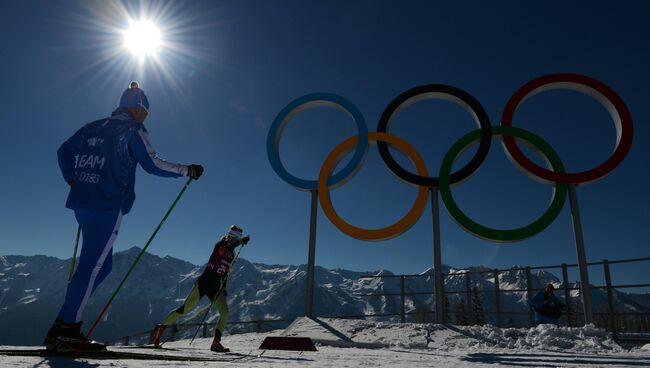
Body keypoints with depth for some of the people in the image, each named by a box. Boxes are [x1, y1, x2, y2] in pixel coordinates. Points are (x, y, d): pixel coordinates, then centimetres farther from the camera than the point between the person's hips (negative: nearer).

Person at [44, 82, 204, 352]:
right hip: (108, 206, -8)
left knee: (99, 262, 14)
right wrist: (186, 171, -2)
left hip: (81, 202, 8)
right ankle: (64, 330, -8)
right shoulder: (134, 130, -3)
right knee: (94, 265, -6)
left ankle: (65, 325, 11)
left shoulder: (93, 127, 19)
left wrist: (73, 180, 30)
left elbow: (64, 152, 23)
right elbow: (152, 164, -10)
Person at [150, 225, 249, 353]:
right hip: (204, 281, -6)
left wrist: (224, 288, 13)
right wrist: (241, 241, -42)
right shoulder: (220, 245, -5)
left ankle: (216, 342, -1)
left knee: (225, 313, -9)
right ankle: (160, 328, 7)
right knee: (185, 308, -7)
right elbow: (226, 247, -32)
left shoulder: (232, 254, 13)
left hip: (216, 287, 6)